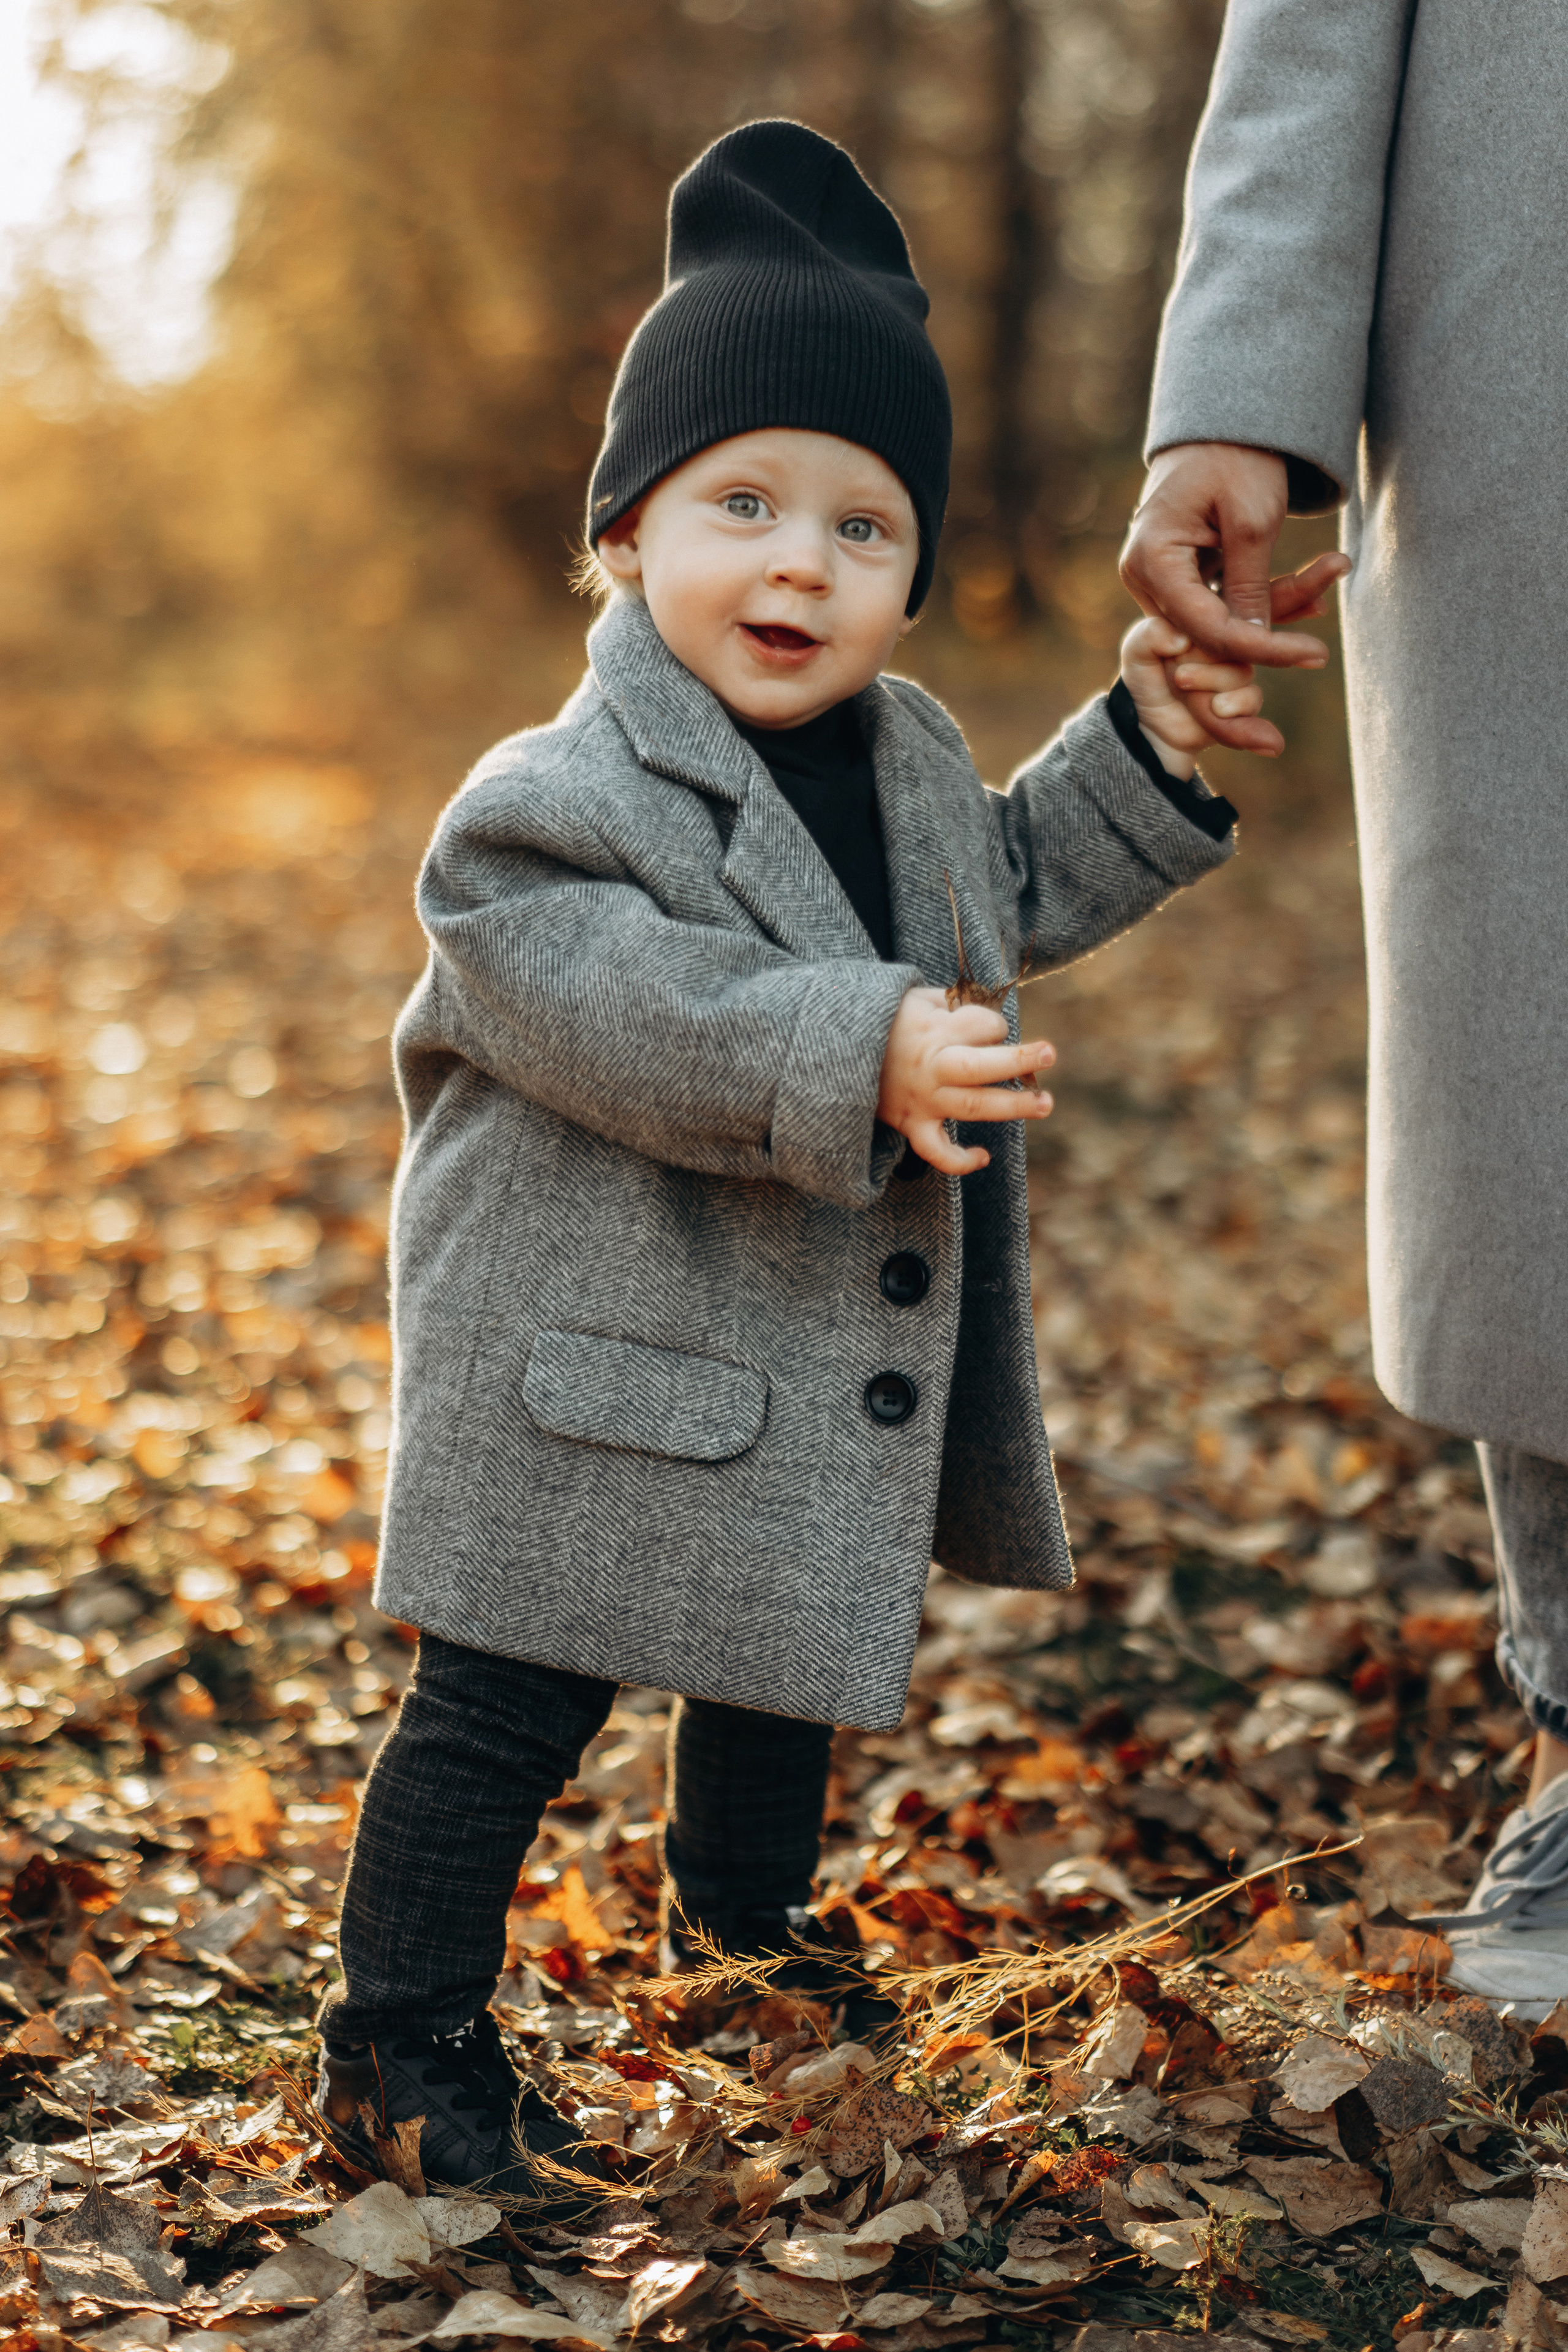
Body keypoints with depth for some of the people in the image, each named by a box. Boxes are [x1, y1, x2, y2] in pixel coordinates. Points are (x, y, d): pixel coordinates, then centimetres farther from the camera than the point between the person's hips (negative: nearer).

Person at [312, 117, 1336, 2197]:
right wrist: (855, 1059, -39)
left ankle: (746, 1952, 47)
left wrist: (1147, 747, 12)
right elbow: (608, 1006, -32)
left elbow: (1012, 895, 23)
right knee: (506, 1711, 0)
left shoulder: (908, 757, 7)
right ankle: (405, 2045, 14)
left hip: (836, 1386, 8)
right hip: (601, 1367, -8)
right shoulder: (565, 799, -20)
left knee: (784, 1681, 24)